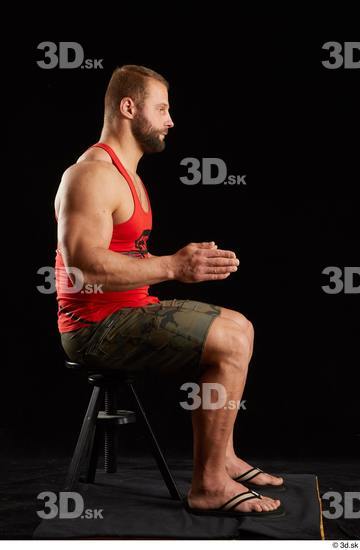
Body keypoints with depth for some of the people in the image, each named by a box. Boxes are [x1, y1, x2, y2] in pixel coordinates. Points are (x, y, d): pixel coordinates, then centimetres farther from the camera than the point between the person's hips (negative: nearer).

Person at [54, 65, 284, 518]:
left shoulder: (126, 173, 18)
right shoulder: (93, 174, -16)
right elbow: (85, 267, -28)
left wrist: (189, 260, 6)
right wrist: (172, 267, -29)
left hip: (127, 310, 11)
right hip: (97, 325, -11)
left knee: (236, 328, 15)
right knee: (232, 342, -18)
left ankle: (221, 457, 18)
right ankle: (208, 485, -10)